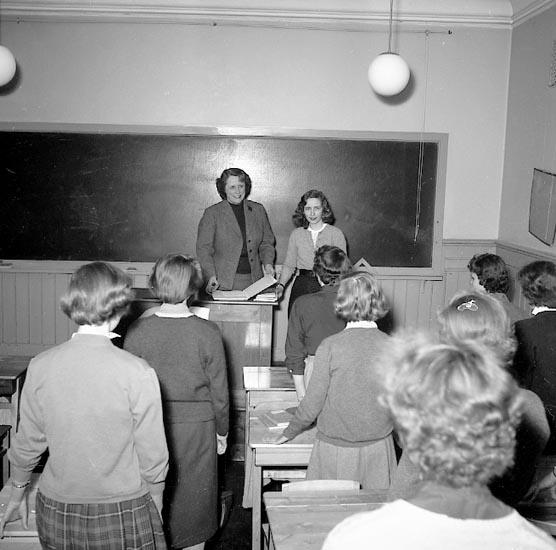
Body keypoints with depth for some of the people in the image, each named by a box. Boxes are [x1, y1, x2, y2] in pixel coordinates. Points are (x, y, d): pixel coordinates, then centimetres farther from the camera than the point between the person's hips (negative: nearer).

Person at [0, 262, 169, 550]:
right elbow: (153, 456, -13)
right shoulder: (137, 373, -20)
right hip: (123, 515, -3)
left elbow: (27, 444, 1)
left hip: (56, 513, 3)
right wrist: (156, 506, 5)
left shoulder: (40, 366, -10)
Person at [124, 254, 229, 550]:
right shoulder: (207, 332, -15)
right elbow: (219, 390, -8)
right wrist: (221, 431, 8)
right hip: (196, 428, -1)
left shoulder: (137, 330, -12)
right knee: (194, 500, 17)